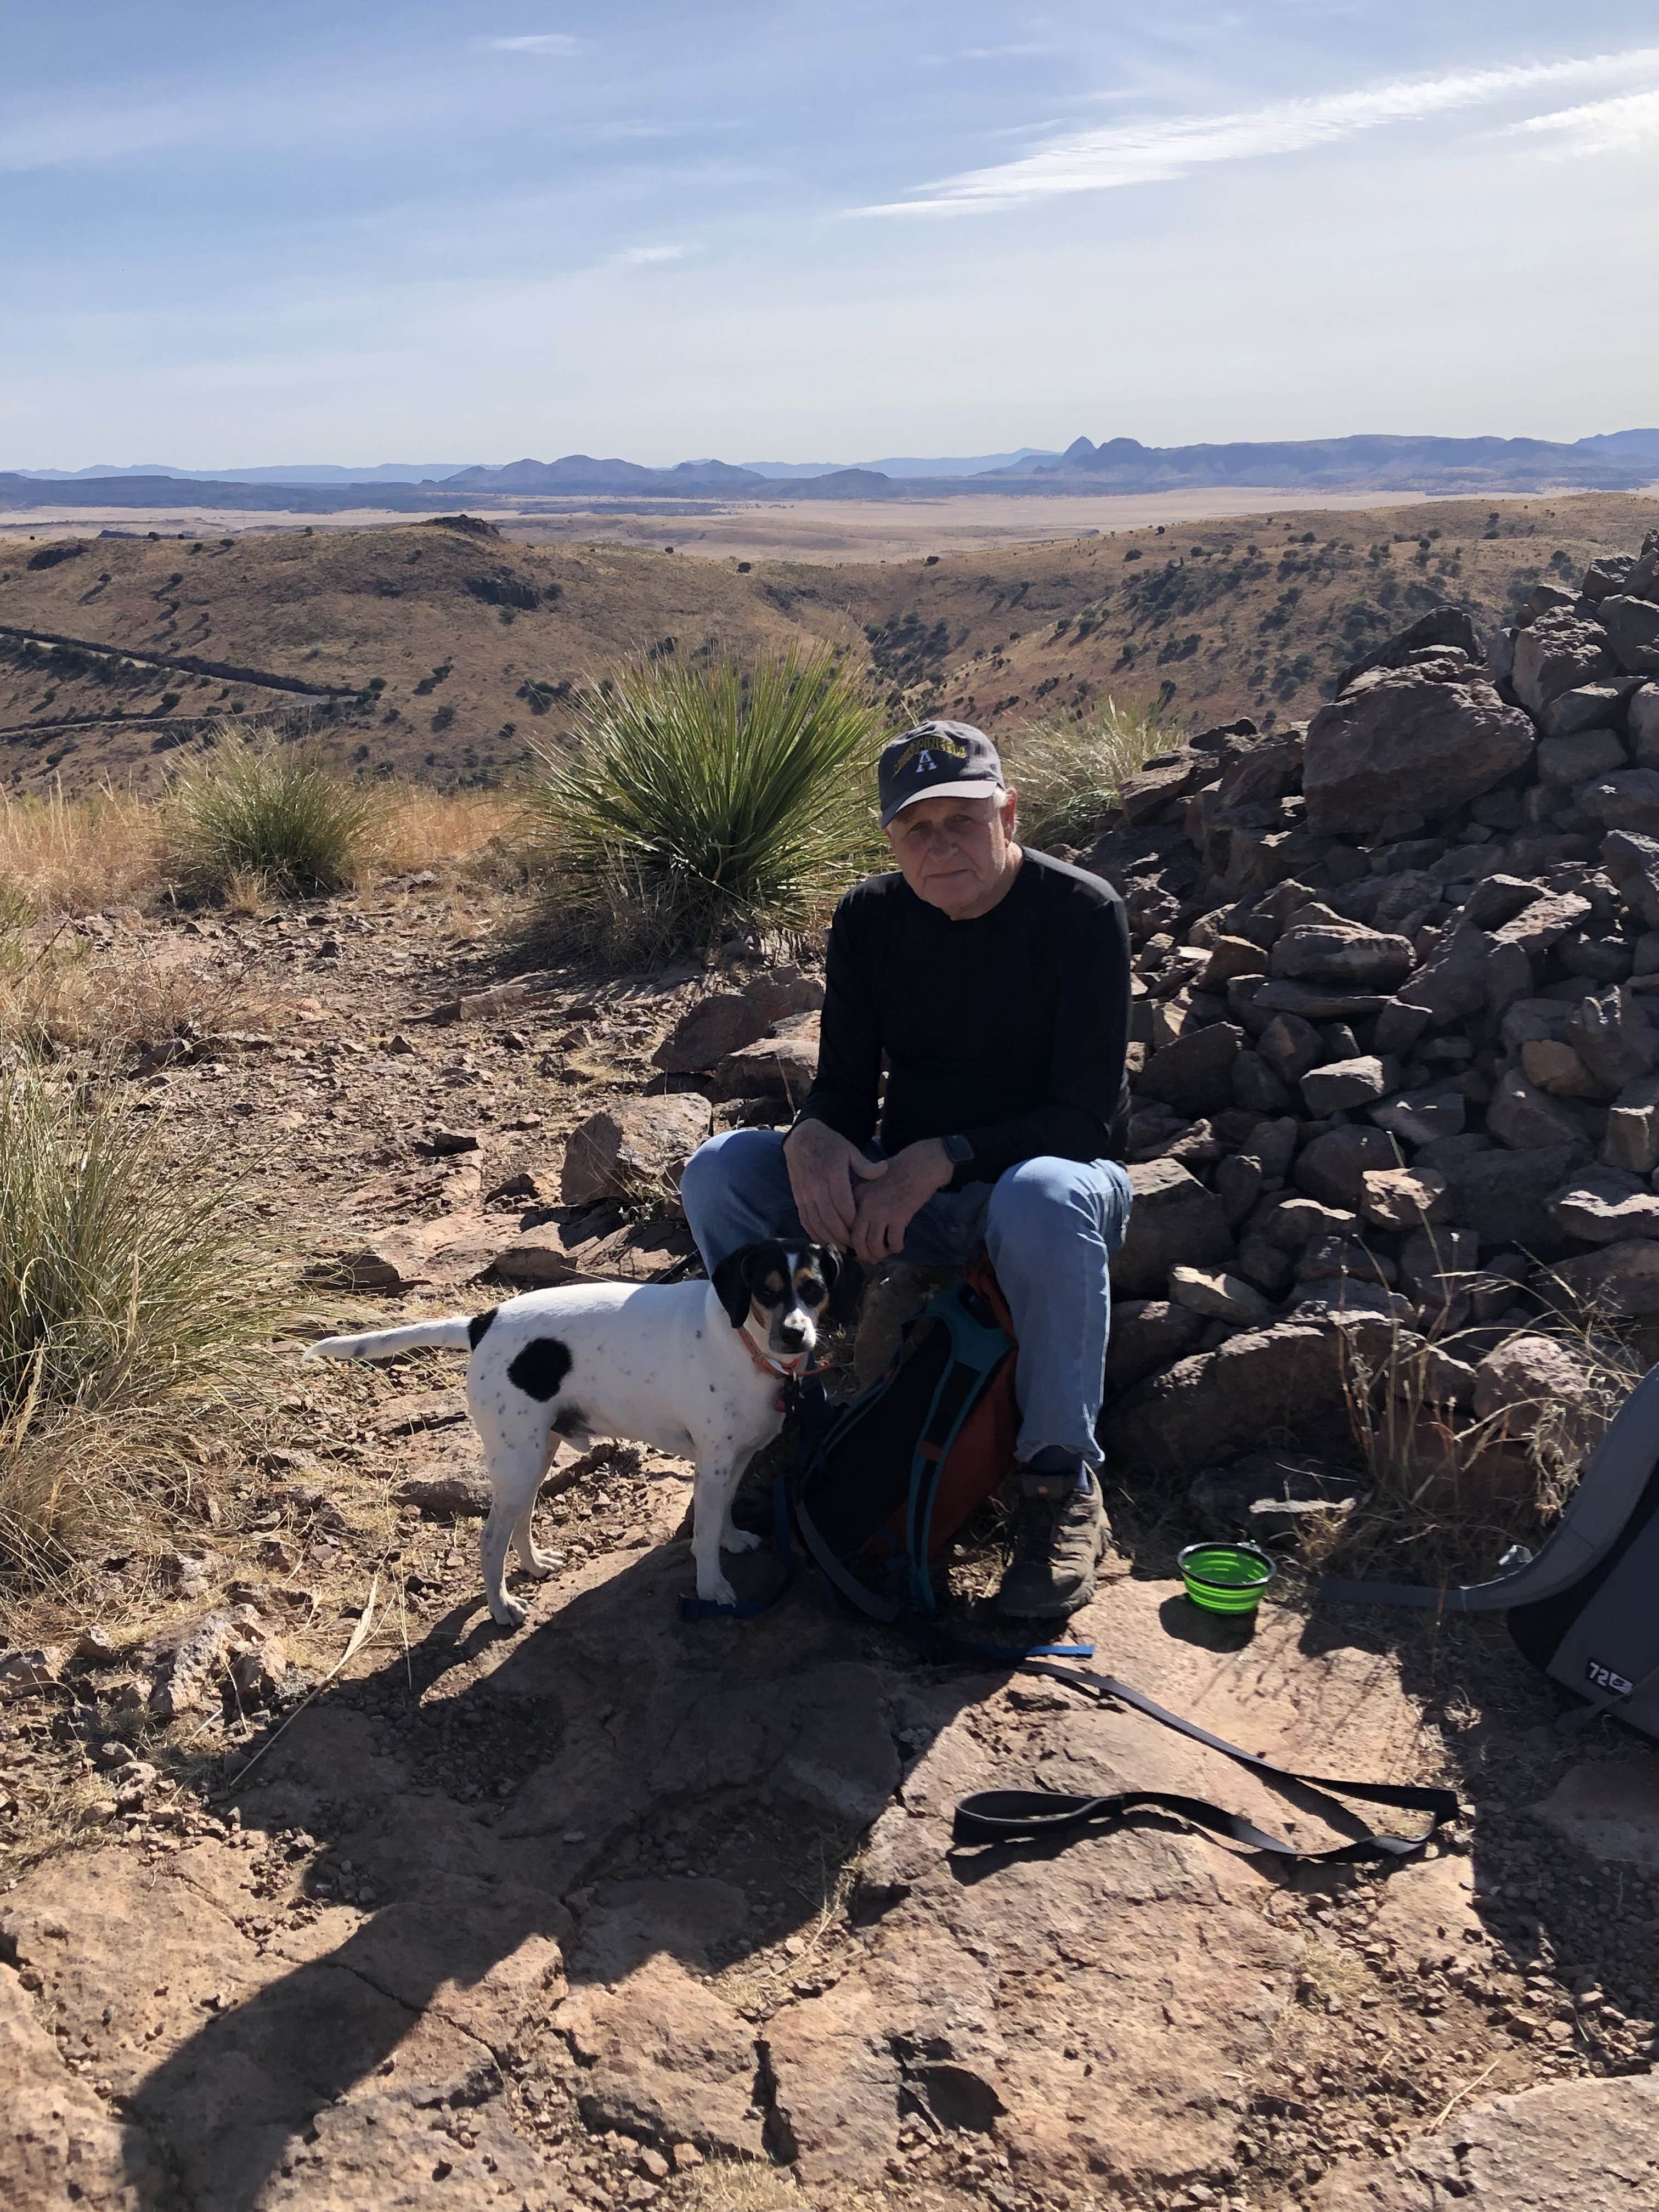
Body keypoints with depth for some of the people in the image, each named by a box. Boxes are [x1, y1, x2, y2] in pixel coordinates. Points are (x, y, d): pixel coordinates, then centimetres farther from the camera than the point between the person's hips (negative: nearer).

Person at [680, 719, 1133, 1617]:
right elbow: (845, 1085, 0)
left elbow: (1086, 1114, -20)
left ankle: (1062, 1486, -22)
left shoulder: (1080, 913, -15)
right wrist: (812, 1138, -25)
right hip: (911, 1192, 5)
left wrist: (941, 1159, -32)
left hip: (1043, 1178, -4)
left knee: (1045, 1200, -41)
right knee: (720, 1170, -15)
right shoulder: (870, 918, -1)